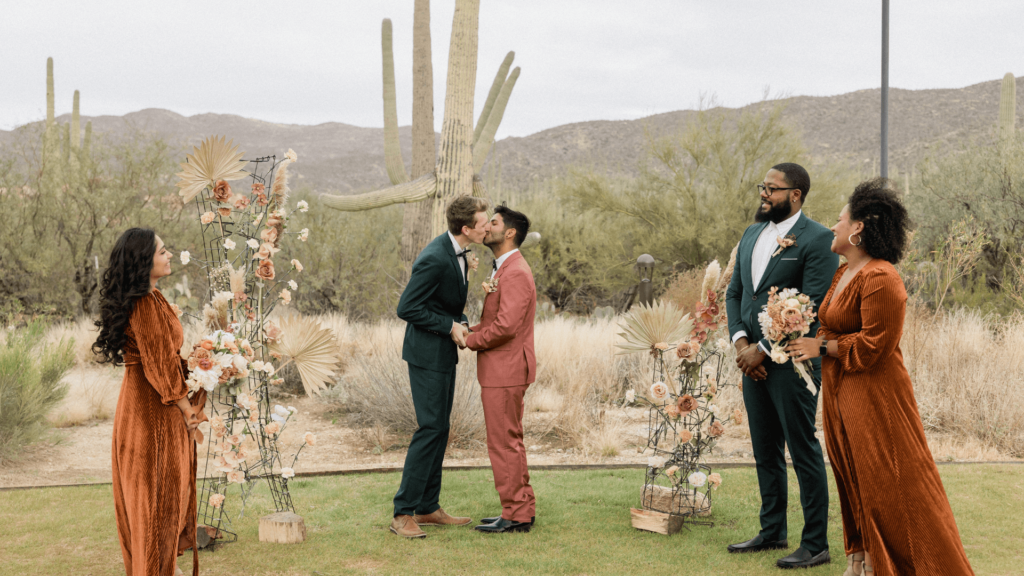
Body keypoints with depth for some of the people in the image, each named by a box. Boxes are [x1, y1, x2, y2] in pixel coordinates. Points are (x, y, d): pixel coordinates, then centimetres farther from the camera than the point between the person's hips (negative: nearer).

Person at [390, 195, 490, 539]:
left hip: (444, 354, 10)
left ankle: (428, 508, 21)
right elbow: (407, 308, -22)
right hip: (428, 354, -10)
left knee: (440, 429, 12)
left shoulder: (456, 252, 8)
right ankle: (403, 513, -1)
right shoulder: (434, 259, -23)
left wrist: (462, 325, 4)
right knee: (431, 428, -9)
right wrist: (451, 326, -18)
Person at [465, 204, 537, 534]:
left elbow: (506, 325, -26)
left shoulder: (515, 273, -18)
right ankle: (522, 509, 24)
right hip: (500, 370, 11)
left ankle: (515, 516, 6)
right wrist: (472, 330, 4)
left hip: (505, 371, -11)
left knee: (504, 443, -3)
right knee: (509, 442, 16)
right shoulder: (503, 270, 17)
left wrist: (471, 340, -13)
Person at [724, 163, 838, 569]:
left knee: (804, 452, 1)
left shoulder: (817, 240, -11)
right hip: (753, 361, 8)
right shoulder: (752, 235, 13)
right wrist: (741, 341, -2)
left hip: (791, 363, -8)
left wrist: (763, 349, -16)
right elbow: (734, 292, 14)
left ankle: (815, 544, 12)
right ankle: (772, 532, 29)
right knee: (765, 453, 16)